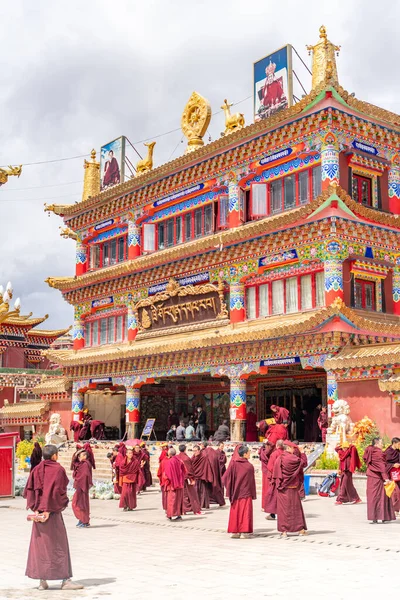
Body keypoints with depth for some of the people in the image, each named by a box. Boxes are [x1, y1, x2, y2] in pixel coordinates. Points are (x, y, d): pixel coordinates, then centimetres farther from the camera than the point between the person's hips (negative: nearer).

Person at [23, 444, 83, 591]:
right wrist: (48, 510, -9)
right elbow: (58, 491, -17)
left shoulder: (36, 470, 6)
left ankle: (42, 581, 13)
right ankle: (65, 580, 3)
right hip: (53, 513, -5)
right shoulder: (58, 470, -10)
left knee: (40, 544, 11)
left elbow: (28, 490, 2)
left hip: (39, 511, 5)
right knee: (58, 544, 1)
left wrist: (35, 509, 0)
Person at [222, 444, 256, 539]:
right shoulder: (250, 466, -9)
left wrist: (230, 490, 3)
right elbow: (252, 482, -4)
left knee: (235, 512, 11)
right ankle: (244, 532, 2)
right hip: (246, 494, -2)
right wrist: (253, 495, 5)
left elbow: (225, 478, -8)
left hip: (235, 494, 2)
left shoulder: (233, 463, -6)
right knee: (245, 512, 5)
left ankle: (234, 531, 13)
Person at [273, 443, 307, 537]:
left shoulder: (278, 459, -1)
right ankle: (300, 529, 16)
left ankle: (284, 531, 2)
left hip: (281, 488, 2)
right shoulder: (293, 458, -12)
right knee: (296, 507, 10)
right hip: (292, 488, -2)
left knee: (283, 508, 5)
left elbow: (275, 474, 3)